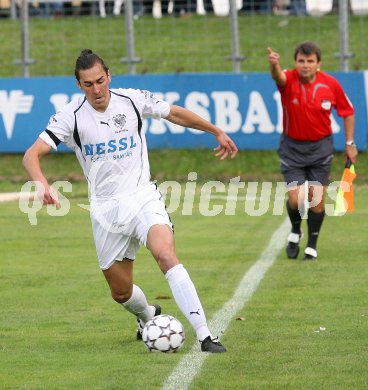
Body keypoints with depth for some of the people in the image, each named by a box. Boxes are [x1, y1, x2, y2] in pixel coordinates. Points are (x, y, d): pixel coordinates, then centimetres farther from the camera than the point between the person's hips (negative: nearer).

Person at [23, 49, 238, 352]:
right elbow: (32, 155, -16)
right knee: (121, 292, 8)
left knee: (165, 254, -28)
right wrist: (42, 184, -37)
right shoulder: (71, 116, -9)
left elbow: (176, 114, 13)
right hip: (106, 210, 1)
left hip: (143, 196, -1)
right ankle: (148, 316, 46)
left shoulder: (134, 100, -5)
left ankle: (205, 335, -32)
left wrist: (217, 132, 20)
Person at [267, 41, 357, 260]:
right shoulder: (289, 80, -16)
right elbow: (278, 76, -43)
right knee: (296, 198, -8)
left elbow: (347, 111, 5)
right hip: (292, 147, -1)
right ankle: (295, 232, 24)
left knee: (317, 197, 0)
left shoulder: (331, 84, -10)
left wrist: (350, 143, 3)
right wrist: (274, 65, -66)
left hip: (320, 147, 1)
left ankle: (312, 245, 18)